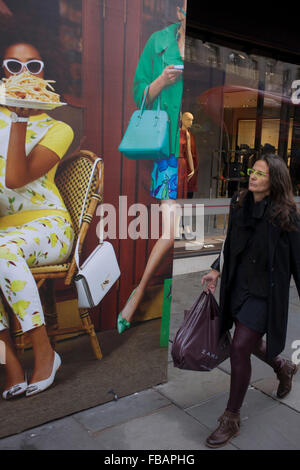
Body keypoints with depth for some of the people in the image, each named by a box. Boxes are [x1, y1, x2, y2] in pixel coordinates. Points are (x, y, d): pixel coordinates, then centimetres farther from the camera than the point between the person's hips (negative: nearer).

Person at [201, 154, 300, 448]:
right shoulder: (239, 204, 3)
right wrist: (216, 270, 6)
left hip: (264, 292, -7)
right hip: (238, 286, 7)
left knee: (239, 349, -7)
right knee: (249, 343, 22)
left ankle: (231, 420, 13)